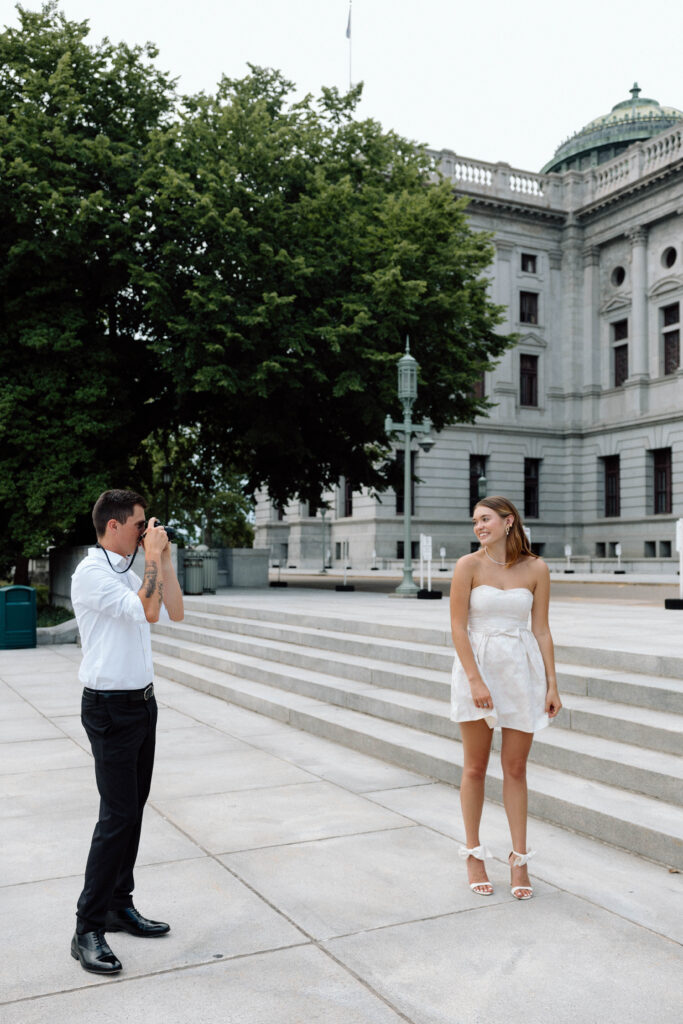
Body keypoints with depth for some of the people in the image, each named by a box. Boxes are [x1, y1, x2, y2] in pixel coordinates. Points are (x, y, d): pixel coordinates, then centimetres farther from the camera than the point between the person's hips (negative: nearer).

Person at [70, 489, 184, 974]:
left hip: (142, 702, 9)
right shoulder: (91, 574, -15)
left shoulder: (129, 574, 12)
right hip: (111, 709, -9)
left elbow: (175, 612, 11)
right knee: (118, 816, -8)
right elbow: (147, 611, -25)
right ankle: (88, 931, 2)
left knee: (132, 810, 13)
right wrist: (153, 555, -16)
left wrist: (165, 558, 5)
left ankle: (120, 907, 25)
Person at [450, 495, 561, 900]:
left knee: (516, 769, 8)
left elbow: (541, 630, 4)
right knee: (476, 767, 7)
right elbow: (458, 627, -6)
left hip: (522, 669, 1)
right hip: (477, 667, -1)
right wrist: (475, 680, -13)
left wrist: (551, 684, 1)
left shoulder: (536, 569, 0)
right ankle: (474, 854, 21)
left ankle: (520, 860, 19)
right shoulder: (468, 565, -5)